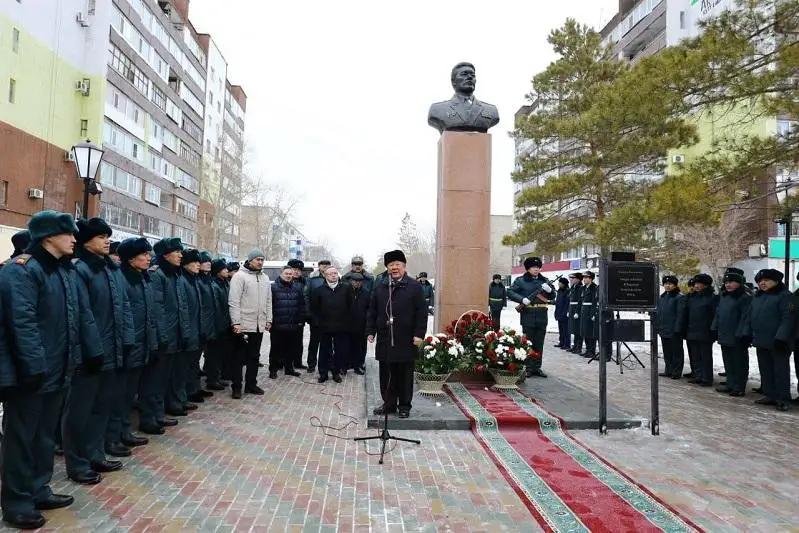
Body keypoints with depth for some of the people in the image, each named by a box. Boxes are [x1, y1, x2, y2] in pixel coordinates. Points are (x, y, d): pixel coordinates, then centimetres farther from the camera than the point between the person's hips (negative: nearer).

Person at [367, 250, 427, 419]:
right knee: (386, 375, 10)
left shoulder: (414, 286, -1)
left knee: (405, 375, 7)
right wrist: (371, 331, 6)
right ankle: (389, 403, 23)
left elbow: (421, 313, -4)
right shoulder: (380, 287, 10)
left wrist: (419, 334, -11)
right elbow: (372, 311, 13)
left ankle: (404, 406, 19)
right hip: (384, 340, 3)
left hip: (406, 341, -3)